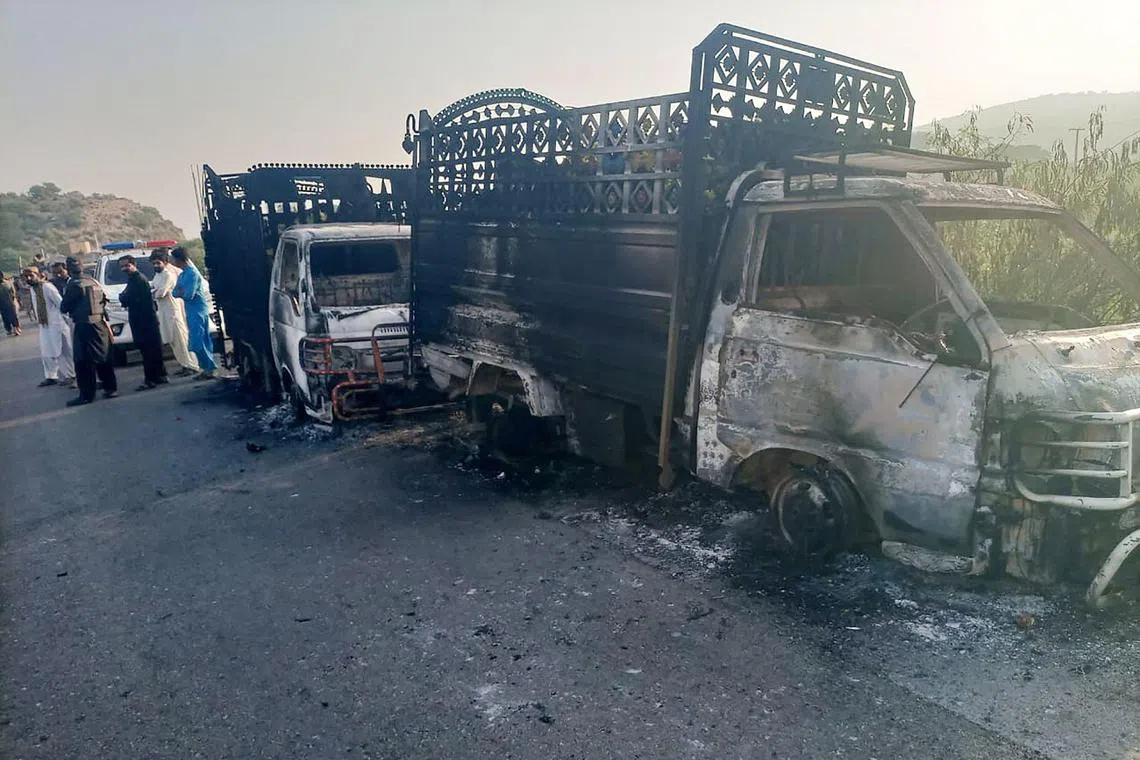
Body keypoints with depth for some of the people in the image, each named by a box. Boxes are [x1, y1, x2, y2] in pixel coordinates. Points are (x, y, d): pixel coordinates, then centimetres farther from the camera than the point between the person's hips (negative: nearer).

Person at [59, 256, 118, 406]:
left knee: (84, 361, -3)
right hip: (100, 323, 7)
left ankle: (86, 394, -2)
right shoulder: (93, 281, 9)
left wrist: (65, 305, 13)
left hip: (84, 326, -7)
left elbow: (64, 307, -8)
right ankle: (111, 388, 19)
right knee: (103, 357, 14)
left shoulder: (74, 284, -12)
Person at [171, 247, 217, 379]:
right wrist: (181, 292, -9)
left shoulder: (192, 273, -15)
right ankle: (209, 368, 15)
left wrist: (180, 291, -1)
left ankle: (209, 368, -4)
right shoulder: (183, 274, 14)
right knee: (203, 342, 11)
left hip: (197, 312, -9)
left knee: (197, 343, -10)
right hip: (192, 312, 9)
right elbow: (175, 293, 11)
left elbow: (189, 295, -20)